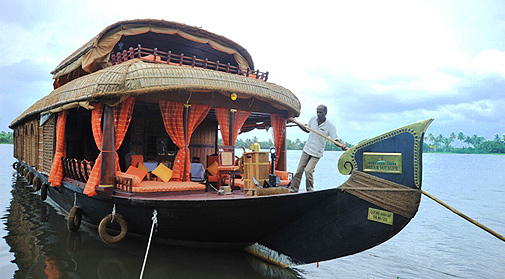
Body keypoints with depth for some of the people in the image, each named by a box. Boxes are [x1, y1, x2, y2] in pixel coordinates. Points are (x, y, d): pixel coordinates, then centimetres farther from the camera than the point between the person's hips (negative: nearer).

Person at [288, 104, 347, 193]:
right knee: (299, 170, 5)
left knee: (308, 170, -18)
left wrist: (342, 145, -37)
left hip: (317, 153, -4)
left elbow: (335, 140, -16)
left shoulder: (330, 126, -12)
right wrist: (296, 122, 16)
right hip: (307, 150, 4)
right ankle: (293, 189, 19)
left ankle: (310, 190, 2)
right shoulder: (312, 119, 2)